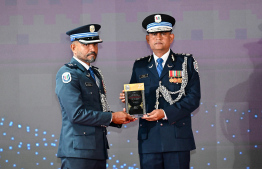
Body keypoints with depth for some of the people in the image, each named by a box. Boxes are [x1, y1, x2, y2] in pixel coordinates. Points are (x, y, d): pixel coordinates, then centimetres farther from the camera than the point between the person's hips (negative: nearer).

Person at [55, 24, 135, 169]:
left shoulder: (96, 74, 21)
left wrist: (119, 118, 4)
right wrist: (111, 117, -11)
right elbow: (77, 114, -18)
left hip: (99, 151, 8)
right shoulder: (67, 74, -8)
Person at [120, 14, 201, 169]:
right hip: (149, 138, 2)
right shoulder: (139, 66, 15)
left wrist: (166, 113, -13)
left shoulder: (186, 63, 7)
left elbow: (194, 98, -2)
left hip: (177, 138, -2)